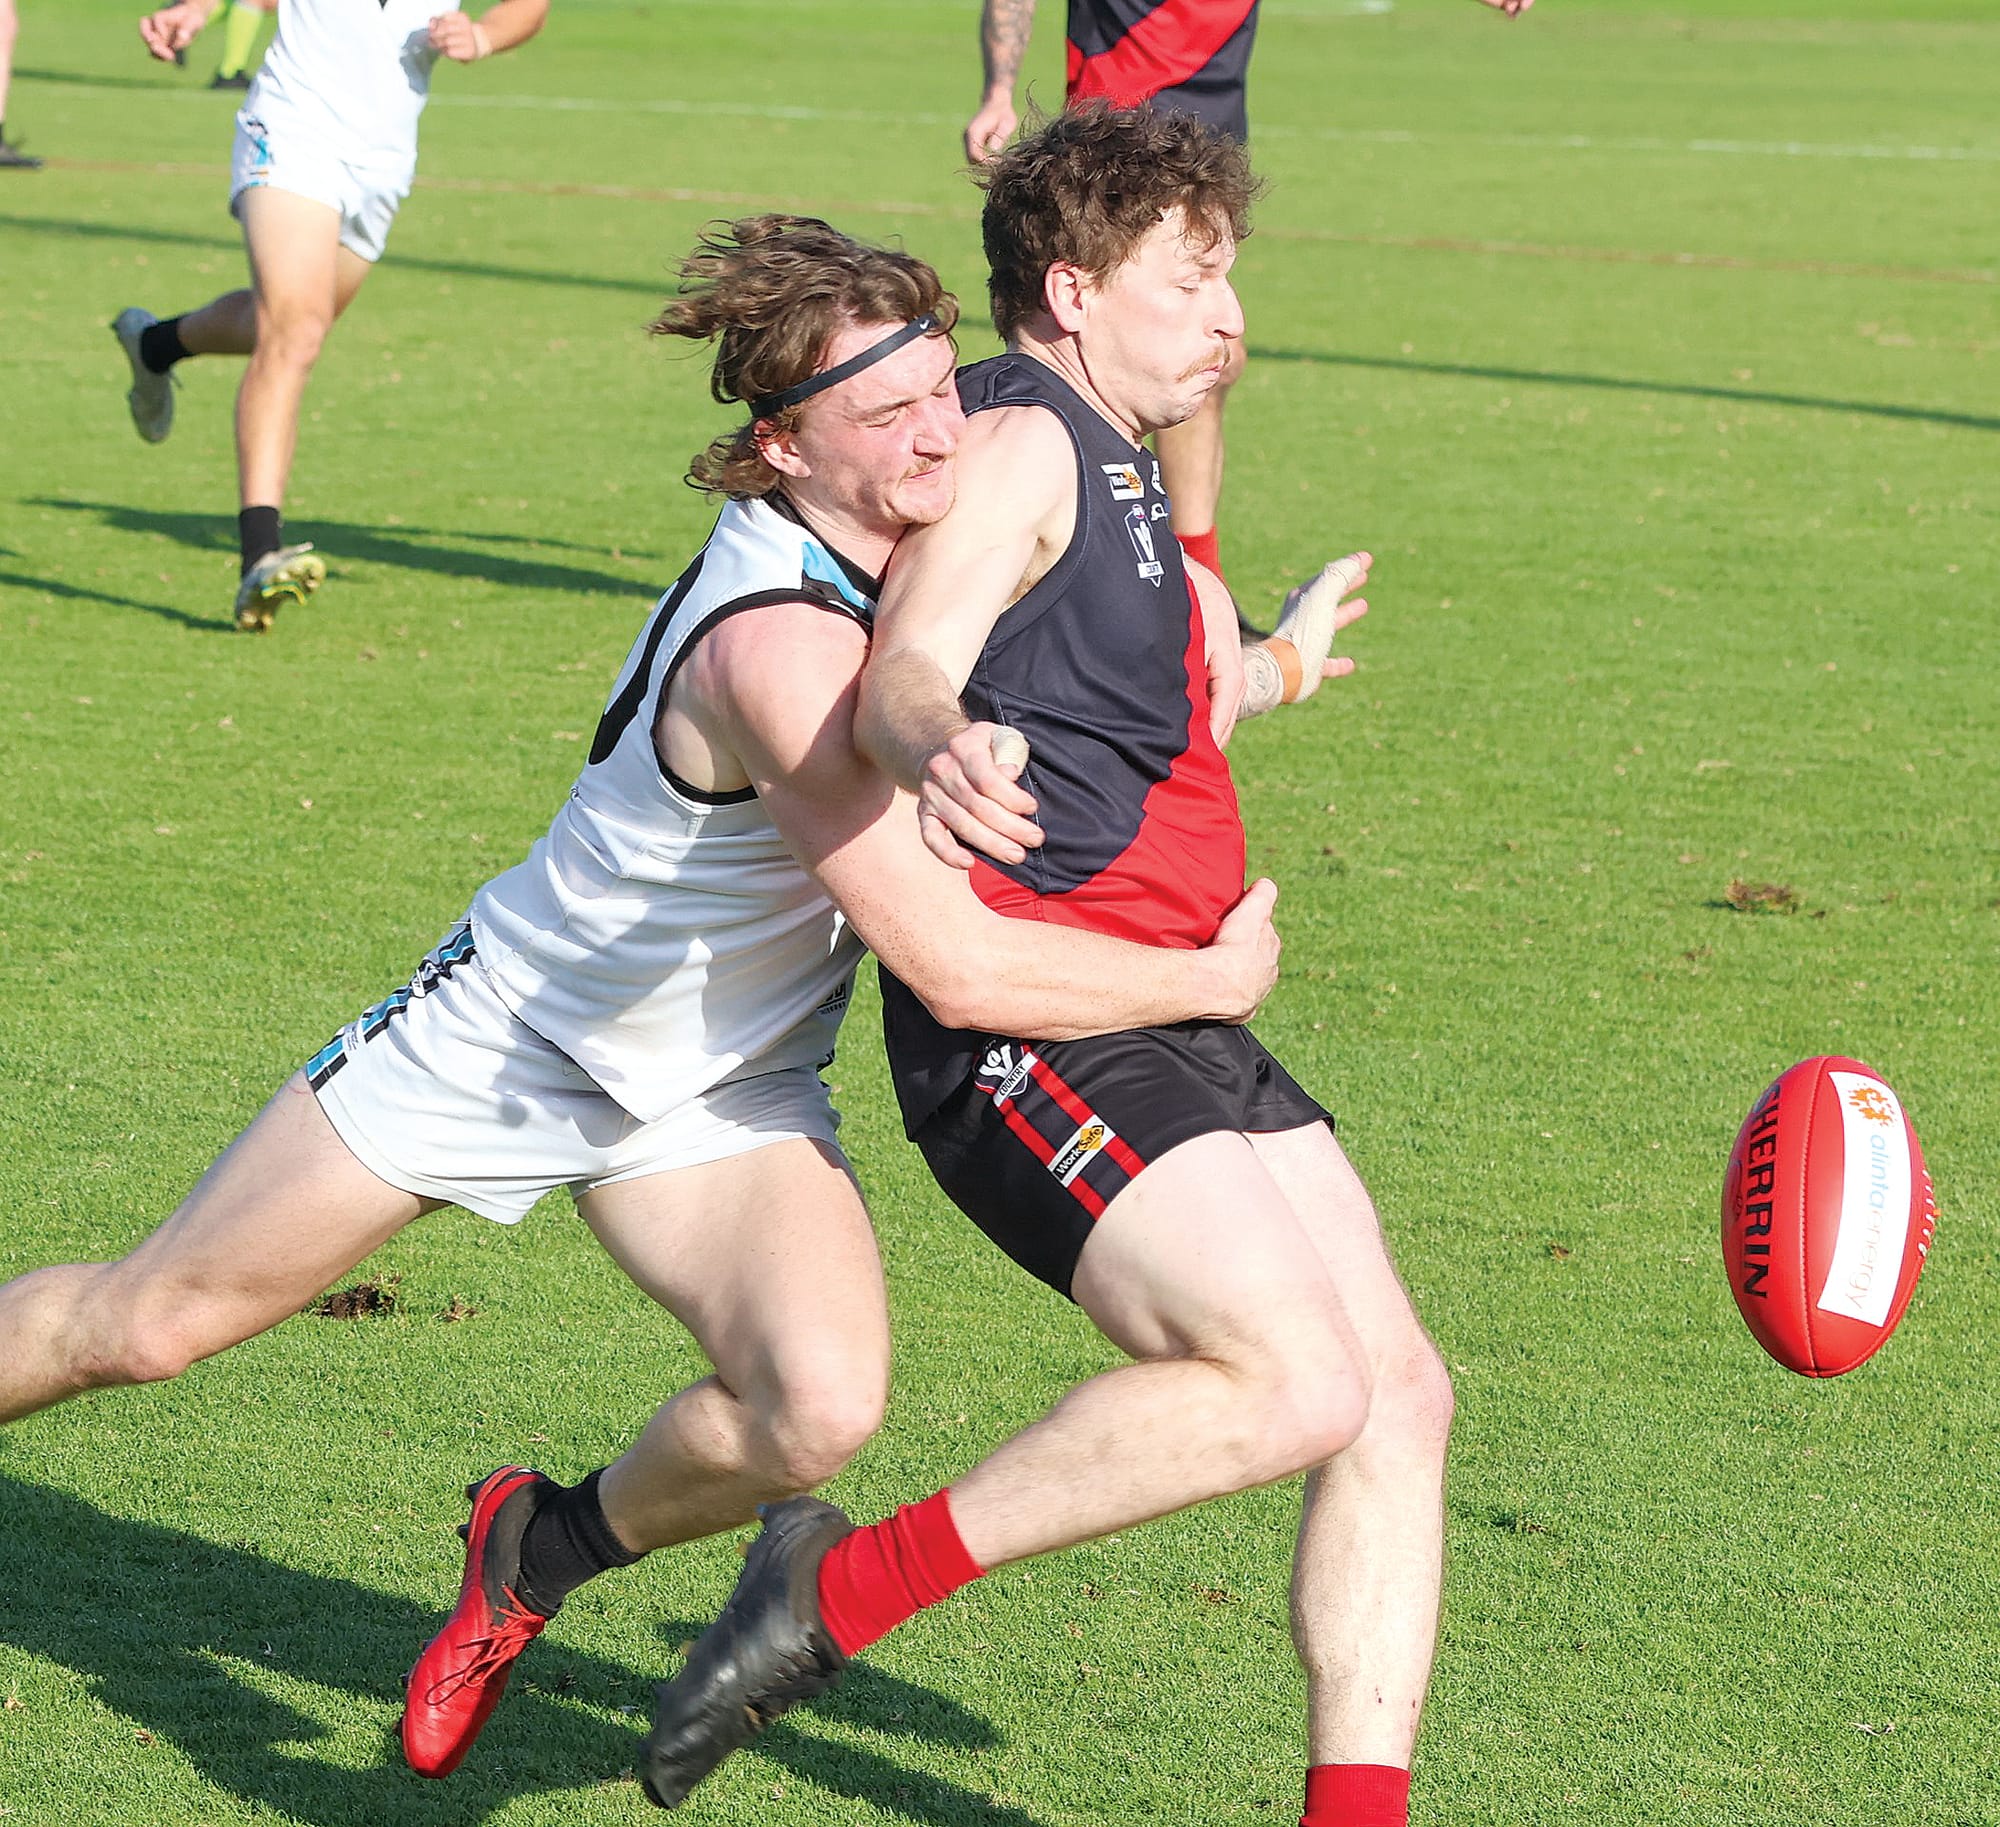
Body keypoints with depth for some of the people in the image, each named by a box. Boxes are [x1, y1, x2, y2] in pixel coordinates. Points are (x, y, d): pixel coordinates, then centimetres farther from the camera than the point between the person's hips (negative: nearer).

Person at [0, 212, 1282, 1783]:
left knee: (820, 1409, -22)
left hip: (721, 1099, 6)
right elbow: (956, 966, -36)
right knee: (149, 1324, 4)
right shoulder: (778, 645, -35)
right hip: (514, 1033, -6)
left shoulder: (902, 541, -10)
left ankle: (546, 1551, 8)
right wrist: (1212, 975, -24)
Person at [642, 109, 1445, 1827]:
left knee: (1398, 1393, 1)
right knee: (1293, 1381, -23)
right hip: (1021, 1025, -10)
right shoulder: (1019, 443, -9)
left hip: (1171, 1021, 10)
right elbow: (902, 668, -28)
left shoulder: (1109, 468, 23)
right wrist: (938, 748, -50)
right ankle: (842, 1590, -15)